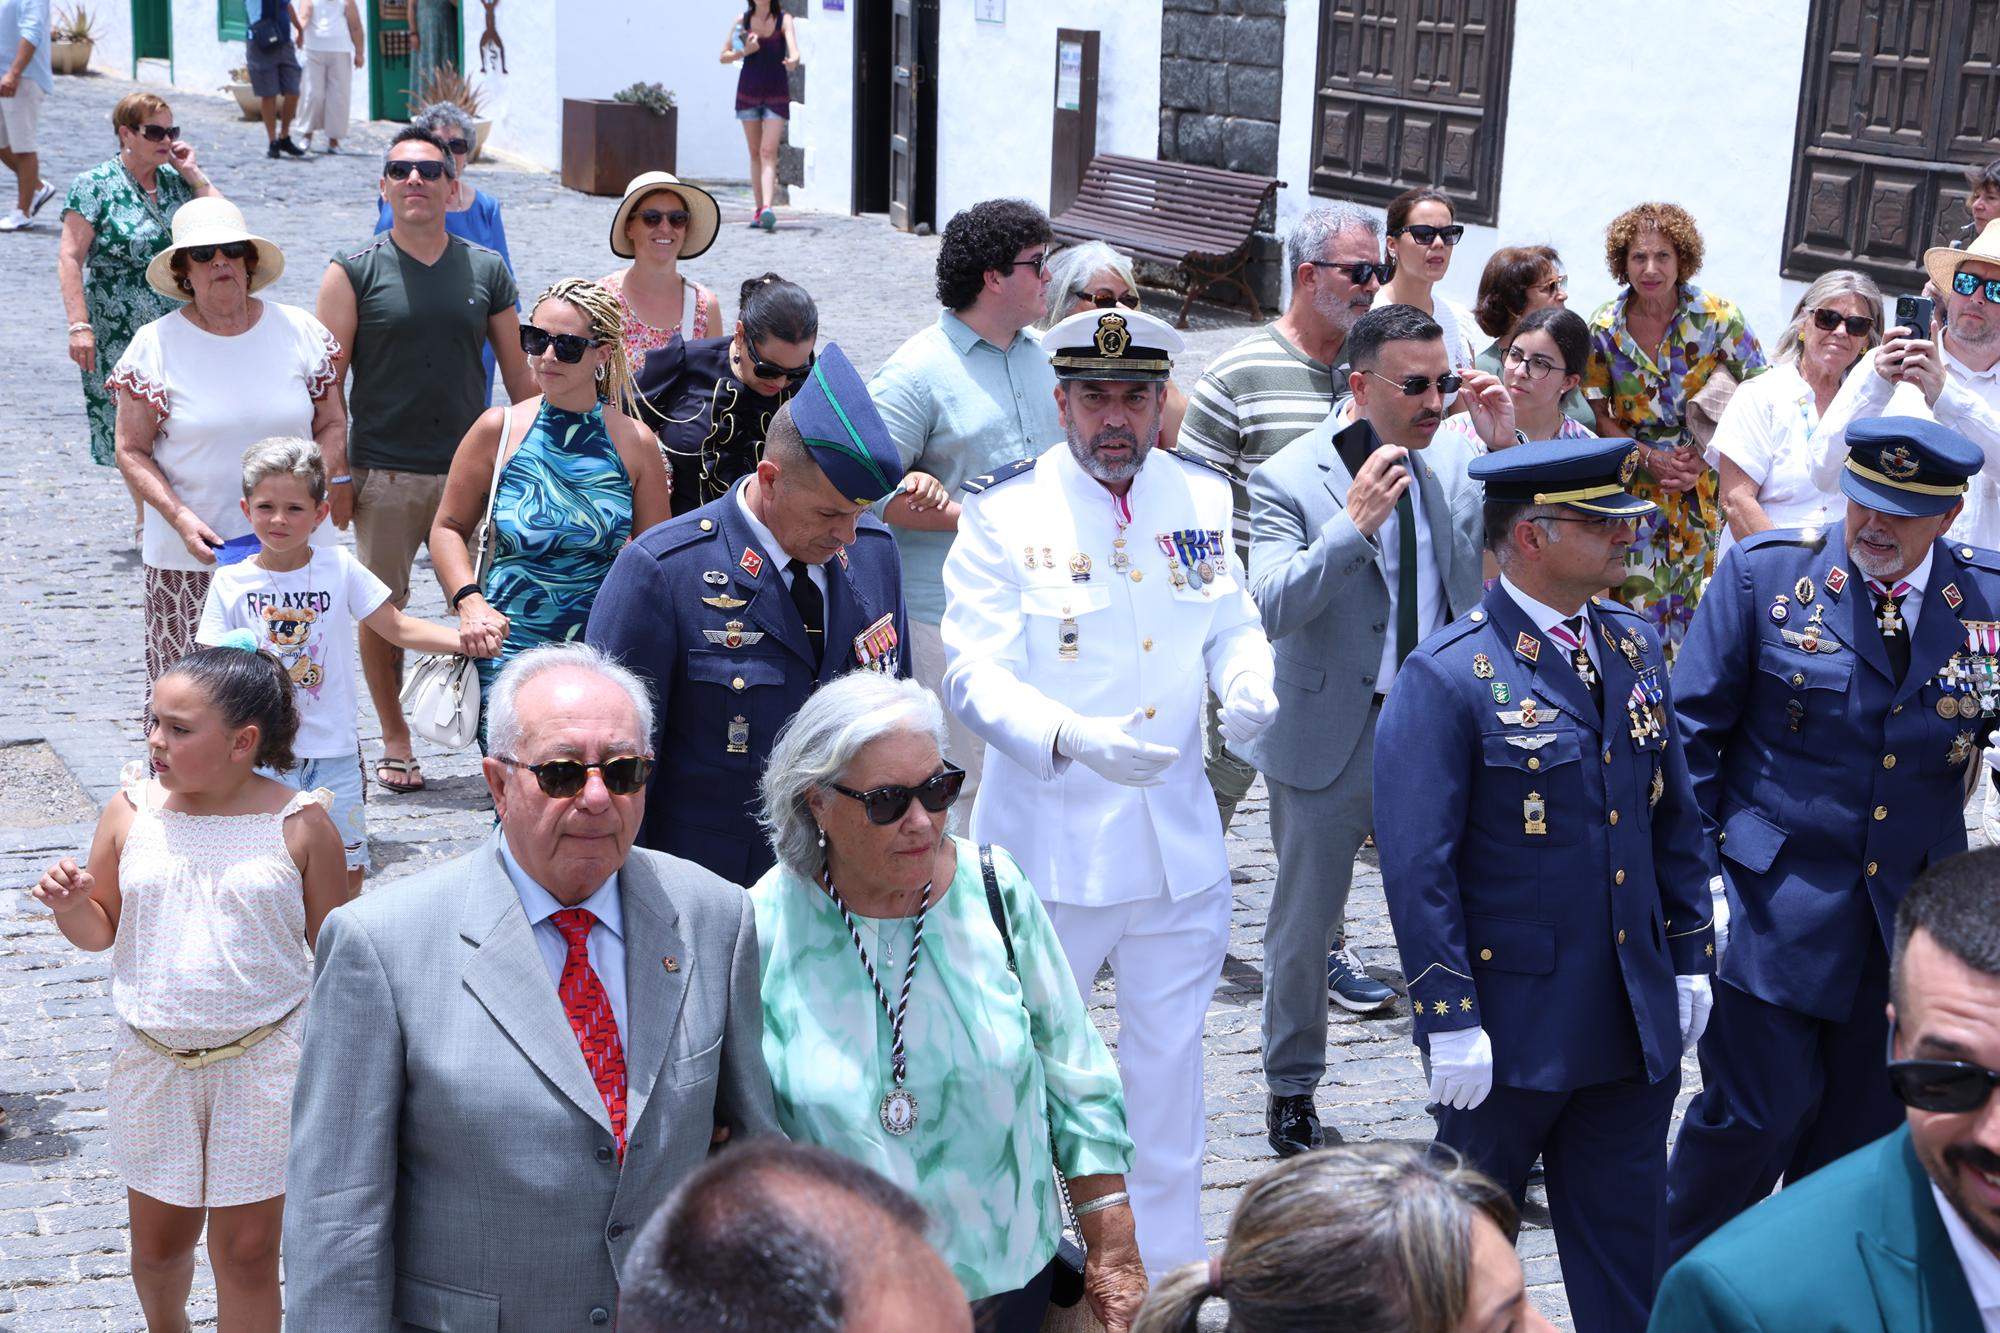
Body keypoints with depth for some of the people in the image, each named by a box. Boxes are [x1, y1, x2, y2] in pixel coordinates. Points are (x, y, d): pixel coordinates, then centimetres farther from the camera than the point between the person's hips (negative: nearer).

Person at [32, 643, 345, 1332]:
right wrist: (68, 905, -15)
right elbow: (100, 931, 8)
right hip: (153, 1062, 3)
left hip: (263, 1062, -3)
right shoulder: (131, 811, -2)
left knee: (248, 1251, 4)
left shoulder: (299, 824, -9)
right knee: (158, 1242, 17)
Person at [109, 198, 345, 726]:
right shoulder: (155, 345, 0)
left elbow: (333, 425, 10)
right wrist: (180, 517, -14)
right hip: (189, 560, -1)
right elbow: (132, 451, 1)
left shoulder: (300, 331, 5)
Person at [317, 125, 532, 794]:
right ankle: (395, 741, 19)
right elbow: (328, 378, -2)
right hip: (383, 474, -1)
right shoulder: (353, 272, 1)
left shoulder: (488, 271, 8)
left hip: (472, 472, 1)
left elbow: (518, 372, 13)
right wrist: (333, 470, -8)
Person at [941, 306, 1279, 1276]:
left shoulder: (1201, 497, 5)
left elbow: (1232, 626, 15)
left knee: (1168, 1066, 14)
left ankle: (1168, 1275, 30)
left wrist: (1249, 686, -9)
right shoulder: (1003, 511, -9)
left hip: (1180, 842, 4)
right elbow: (975, 674, -15)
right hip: (1049, 842, -4)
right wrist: (1072, 738, -32)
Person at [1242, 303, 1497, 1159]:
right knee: (1305, 926, 11)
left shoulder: (1454, 464, 3)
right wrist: (1352, 524, -30)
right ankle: (1292, 1094, 29)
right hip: (1329, 737, -3)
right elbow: (1271, 608, -21)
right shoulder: (1289, 481, -11)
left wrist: (1508, 453, -10)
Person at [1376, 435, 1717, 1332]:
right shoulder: (1448, 677, -16)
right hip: (1512, 1025, -6)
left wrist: (1690, 956, 11)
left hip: (1636, 1019, 6)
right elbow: (1417, 866, -17)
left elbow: (1673, 817, 14)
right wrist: (1450, 1020, -18)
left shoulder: (1634, 647, 6)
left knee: (1625, 1241, 14)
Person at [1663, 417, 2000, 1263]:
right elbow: (1694, 733, -3)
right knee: (1756, 1113, -3)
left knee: (1863, 1126, 11)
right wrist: (1702, 875, -8)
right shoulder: (1765, 573, -5)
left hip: (1911, 909, 3)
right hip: (1777, 900, -3)